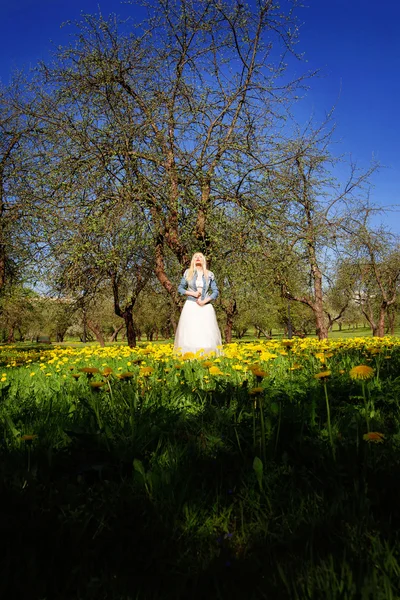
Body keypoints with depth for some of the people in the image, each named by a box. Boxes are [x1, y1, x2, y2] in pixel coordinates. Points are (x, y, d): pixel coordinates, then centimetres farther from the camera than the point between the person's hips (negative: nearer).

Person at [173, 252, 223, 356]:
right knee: (190, 334, -6)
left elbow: (215, 292, 7)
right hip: (191, 306, 0)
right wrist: (192, 293, -6)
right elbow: (180, 288, 10)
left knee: (207, 334, -5)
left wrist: (205, 301, -8)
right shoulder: (188, 272, 8)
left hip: (206, 307, 1)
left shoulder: (209, 274, 8)